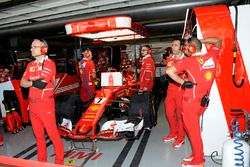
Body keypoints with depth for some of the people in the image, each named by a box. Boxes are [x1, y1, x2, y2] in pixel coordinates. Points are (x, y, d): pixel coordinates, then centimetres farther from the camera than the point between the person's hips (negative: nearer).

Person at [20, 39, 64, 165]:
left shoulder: (49, 64, -10)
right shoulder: (30, 65, 13)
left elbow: (42, 84, -21)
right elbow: (22, 82, 6)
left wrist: (29, 82, -5)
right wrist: (34, 82, -11)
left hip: (45, 103, -7)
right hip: (32, 104, 7)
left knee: (53, 133, 0)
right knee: (38, 135, 17)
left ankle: (59, 161, 16)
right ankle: (42, 160, 33)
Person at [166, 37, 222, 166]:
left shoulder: (188, 61, -11)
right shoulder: (211, 56, 5)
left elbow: (169, 71, -19)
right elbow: (218, 41, 24)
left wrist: (183, 82, -12)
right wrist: (200, 41, 20)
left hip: (191, 101, -7)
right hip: (203, 101, 7)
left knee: (193, 131, 5)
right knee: (193, 128, 20)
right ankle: (197, 155, 30)